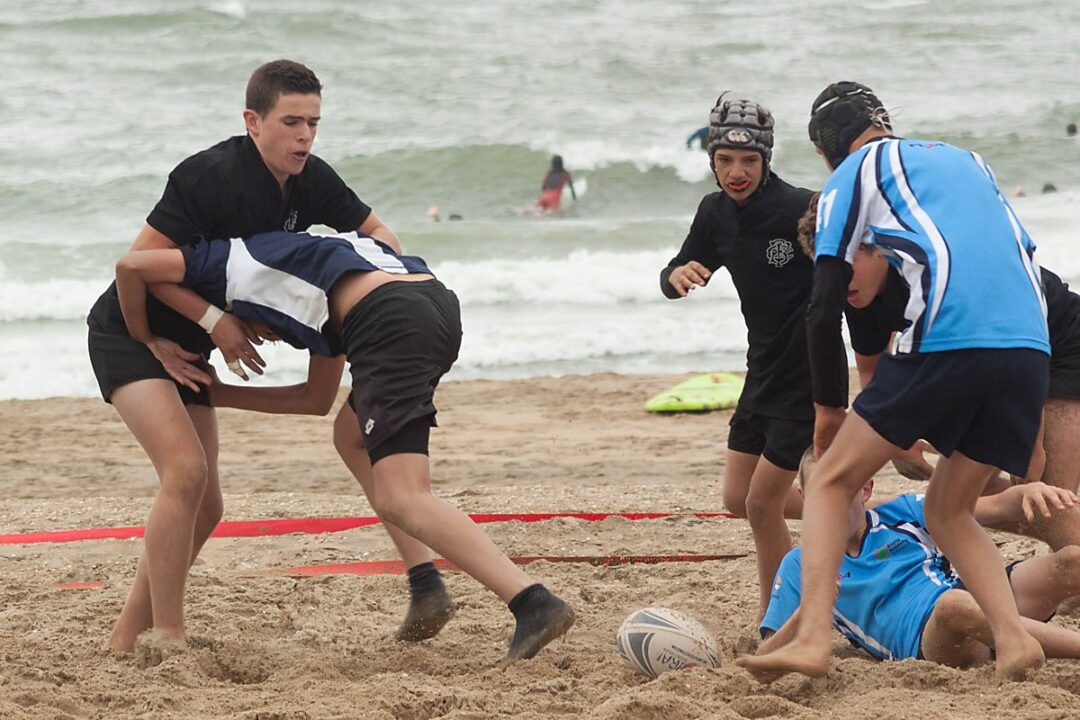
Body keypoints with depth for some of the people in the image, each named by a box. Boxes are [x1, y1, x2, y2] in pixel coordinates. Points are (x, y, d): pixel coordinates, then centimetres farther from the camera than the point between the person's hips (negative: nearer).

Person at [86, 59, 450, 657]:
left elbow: (375, 232, 8)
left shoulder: (309, 182, -5)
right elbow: (142, 260, -24)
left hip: (184, 347, 8)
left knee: (203, 507, 6)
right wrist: (216, 321, -23)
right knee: (185, 472, -23)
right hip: (127, 333, -8)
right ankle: (168, 640, -15)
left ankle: (125, 638, 16)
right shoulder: (212, 176, -27)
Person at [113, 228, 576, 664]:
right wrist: (221, 395, 50)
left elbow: (131, 266, 14)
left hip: (389, 322, -8)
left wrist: (145, 342, 29)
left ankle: (533, 602, -29)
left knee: (401, 500, -14)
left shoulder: (232, 260, 23)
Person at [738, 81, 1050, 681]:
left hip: (947, 339, -5)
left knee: (831, 481, 9)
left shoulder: (853, 174, 15)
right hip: (1031, 347, 5)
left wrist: (829, 409, 22)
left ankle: (811, 641, -6)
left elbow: (824, 311, 10)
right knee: (948, 508, 20)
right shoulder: (966, 160, 32)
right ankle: (1012, 638, -1)